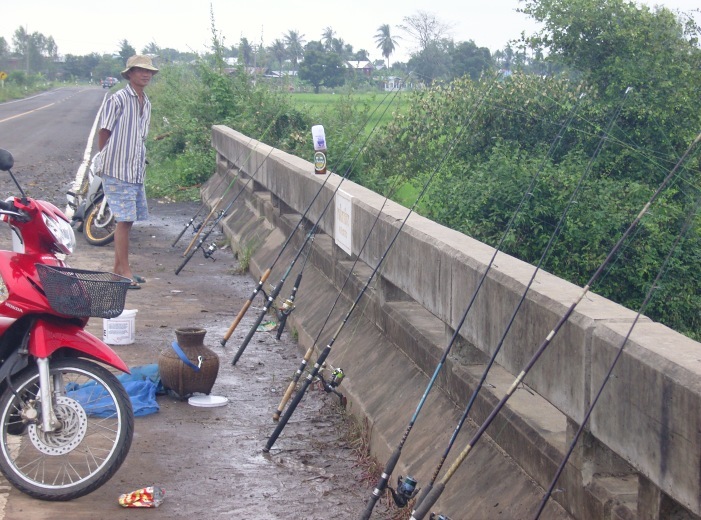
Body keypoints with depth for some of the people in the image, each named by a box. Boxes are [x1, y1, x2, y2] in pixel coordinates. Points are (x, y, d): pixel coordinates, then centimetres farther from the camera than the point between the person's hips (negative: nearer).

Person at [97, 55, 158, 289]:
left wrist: (140, 162, 17)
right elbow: (103, 133, -6)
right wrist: (107, 158, 0)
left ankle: (119, 268, 21)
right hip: (118, 171, -8)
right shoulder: (118, 99, -10)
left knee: (128, 219, 11)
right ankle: (125, 271, -3)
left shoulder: (146, 103, 14)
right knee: (124, 219, -8)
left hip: (137, 171, 8)